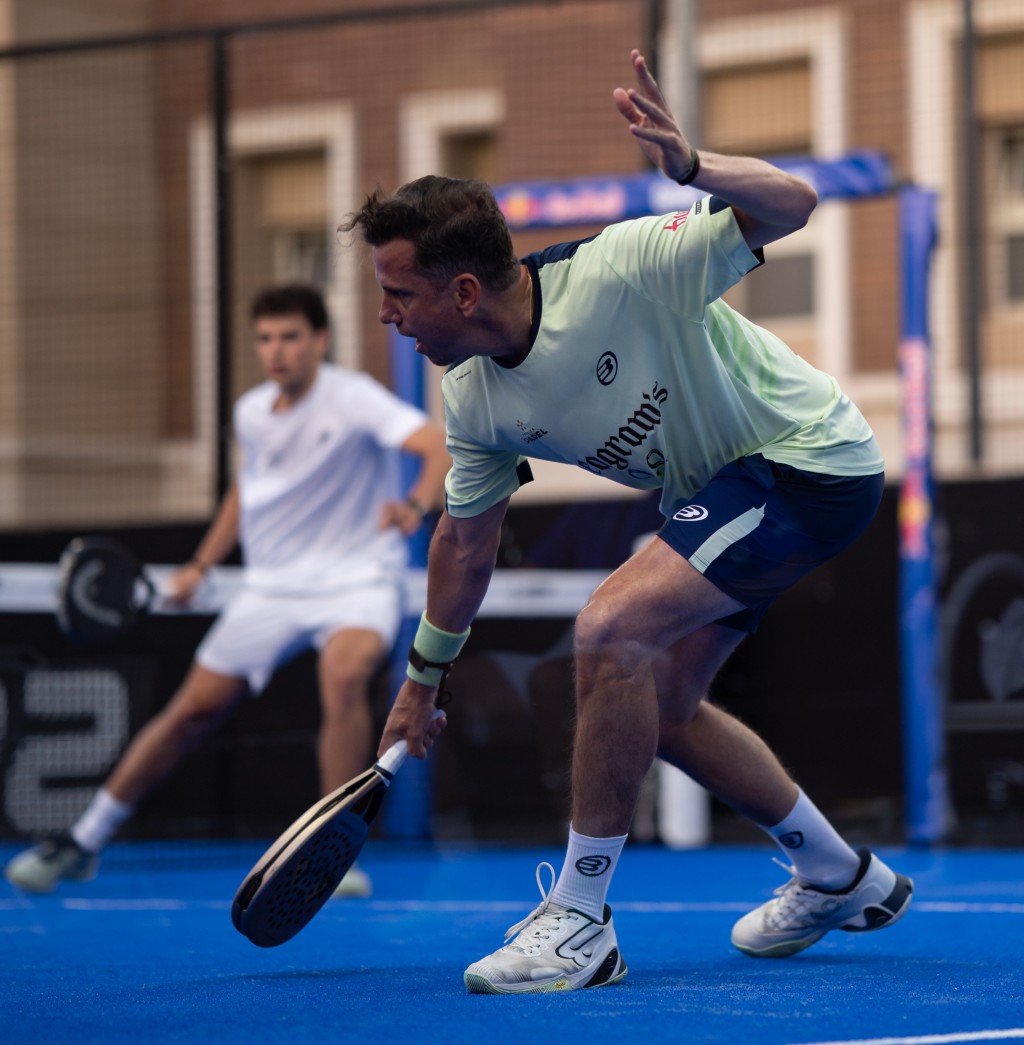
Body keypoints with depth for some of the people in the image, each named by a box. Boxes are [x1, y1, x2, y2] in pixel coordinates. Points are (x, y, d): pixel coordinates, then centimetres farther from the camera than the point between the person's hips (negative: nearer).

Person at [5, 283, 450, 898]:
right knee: (194, 710, 5)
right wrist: (202, 564, 17)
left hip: (357, 584, -5)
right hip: (273, 588, 5)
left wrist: (417, 506, -51)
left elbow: (442, 447, -31)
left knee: (345, 676, -35)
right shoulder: (252, 413, 3)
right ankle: (83, 844, 17)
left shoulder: (353, 399, -16)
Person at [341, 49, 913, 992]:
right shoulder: (476, 401, -5)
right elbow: (466, 541, 11)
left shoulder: (622, 270, -27)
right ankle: (842, 877, 34)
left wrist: (691, 167, -46)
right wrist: (423, 679, 19)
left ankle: (579, 923, -17)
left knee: (612, 628, -24)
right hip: (720, 489, 9)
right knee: (662, 711, 13)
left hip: (809, 457, -9)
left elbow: (792, 204, -26)